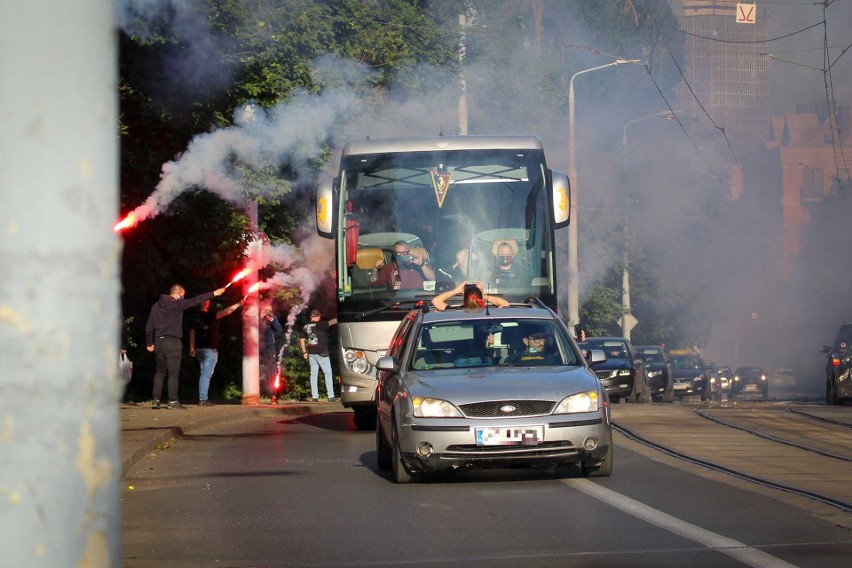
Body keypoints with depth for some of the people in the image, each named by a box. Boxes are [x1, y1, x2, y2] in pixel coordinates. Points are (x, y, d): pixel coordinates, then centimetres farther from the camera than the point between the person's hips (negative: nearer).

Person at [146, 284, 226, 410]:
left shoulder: (156, 306, 11)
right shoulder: (177, 304, -6)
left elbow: (149, 327, 11)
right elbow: (195, 300, -6)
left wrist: (149, 343, 17)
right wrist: (214, 294, -1)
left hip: (158, 341, 6)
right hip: (172, 342, -6)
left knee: (160, 372, 11)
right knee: (173, 373, -2)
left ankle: (156, 400, 5)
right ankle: (173, 402, -3)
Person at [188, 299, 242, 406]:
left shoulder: (196, 318, 8)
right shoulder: (209, 316, -12)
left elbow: (192, 332, 10)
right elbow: (226, 312, -16)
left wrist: (192, 348, 15)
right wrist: (239, 304, -9)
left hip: (199, 349, 7)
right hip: (210, 349, -7)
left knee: (203, 374, 16)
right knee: (206, 374, -7)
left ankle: (202, 398, 15)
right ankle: (203, 399, -12)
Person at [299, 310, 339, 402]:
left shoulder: (305, 327, 8)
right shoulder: (319, 325, -11)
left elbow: (301, 340, 11)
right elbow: (331, 322, -21)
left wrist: (304, 352, 16)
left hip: (311, 353, 5)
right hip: (321, 353, -5)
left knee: (313, 374, 9)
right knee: (328, 373, 1)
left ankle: (314, 396, 6)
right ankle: (331, 396, -4)